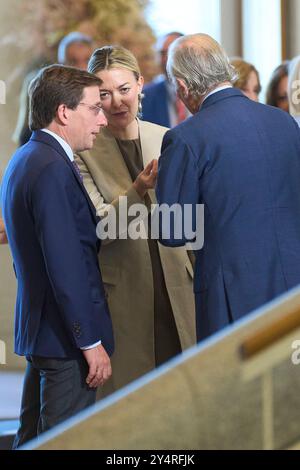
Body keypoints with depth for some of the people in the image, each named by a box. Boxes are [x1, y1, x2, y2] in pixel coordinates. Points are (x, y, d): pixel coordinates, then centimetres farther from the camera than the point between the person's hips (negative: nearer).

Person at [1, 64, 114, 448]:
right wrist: (91, 343, -19)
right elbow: (66, 268, -22)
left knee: (32, 440, 15)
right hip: (67, 337, -10)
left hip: (37, 328, 10)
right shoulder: (53, 170, -19)